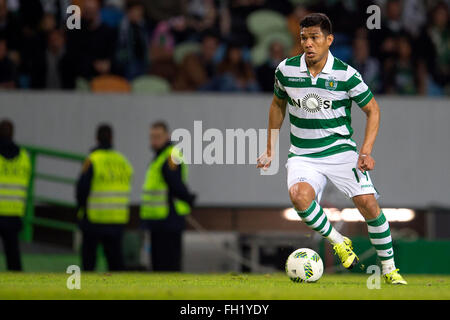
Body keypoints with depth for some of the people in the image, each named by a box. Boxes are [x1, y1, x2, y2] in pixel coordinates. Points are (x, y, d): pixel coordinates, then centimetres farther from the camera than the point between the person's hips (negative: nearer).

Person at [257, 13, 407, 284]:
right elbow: (278, 105, 17)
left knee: (368, 203, -15)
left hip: (341, 151, -1)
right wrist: (270, 150, 17)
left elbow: (372, 109, 2)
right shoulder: (286, 70, -2)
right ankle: (338, 242, -7)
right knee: (299, 195, -30)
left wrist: (366, 151, -10)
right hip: (302, 157, 1)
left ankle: (389, 269, 3)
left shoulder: (345, 74, -9)